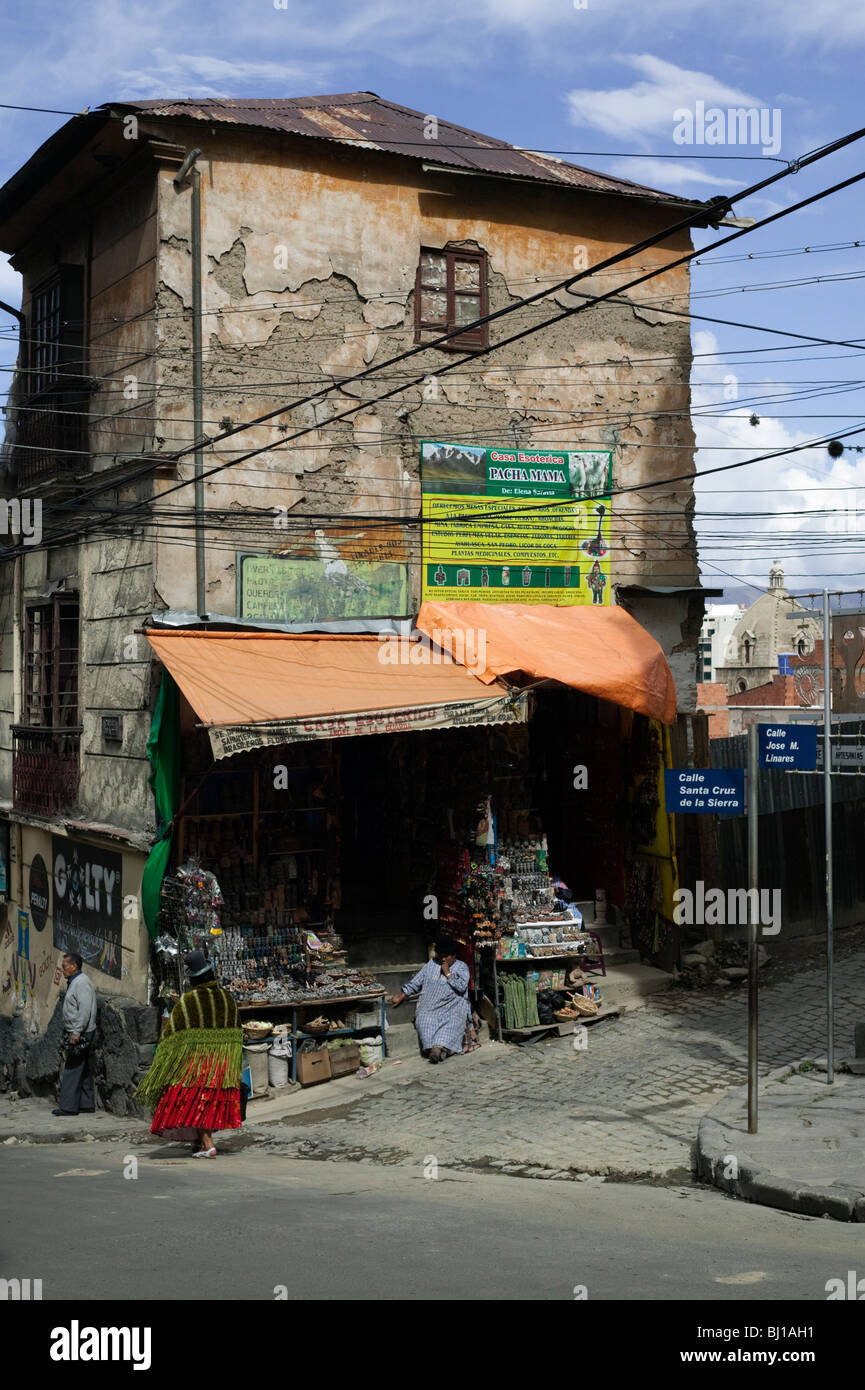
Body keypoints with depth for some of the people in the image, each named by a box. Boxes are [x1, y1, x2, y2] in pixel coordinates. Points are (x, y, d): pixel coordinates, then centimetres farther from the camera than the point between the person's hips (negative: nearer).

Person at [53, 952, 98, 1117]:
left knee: (72, 1071, -9)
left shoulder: (82, 983, -15)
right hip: (76, 1033, 10)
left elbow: (85, 1010, -22)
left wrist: (76, 1032, -24)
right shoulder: (74, 982, 18)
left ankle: (68, 1106, -7)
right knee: (84, 1071, 12)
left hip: (81, 1034, -10)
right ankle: (87, 1104, 15)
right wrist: (72, 1032, 18)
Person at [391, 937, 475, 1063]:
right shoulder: (432, 964, 19)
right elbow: (416, 982, 19)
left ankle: (439, 1047, -51)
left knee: (453, 1021, -32)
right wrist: (401, 996, 12)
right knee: (425, 1020, -27)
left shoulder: (462, 967, 11)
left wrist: (448, 973, -3)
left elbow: (462, 987, -5)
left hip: (453, 1005, -3)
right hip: (431, 1005, 3)